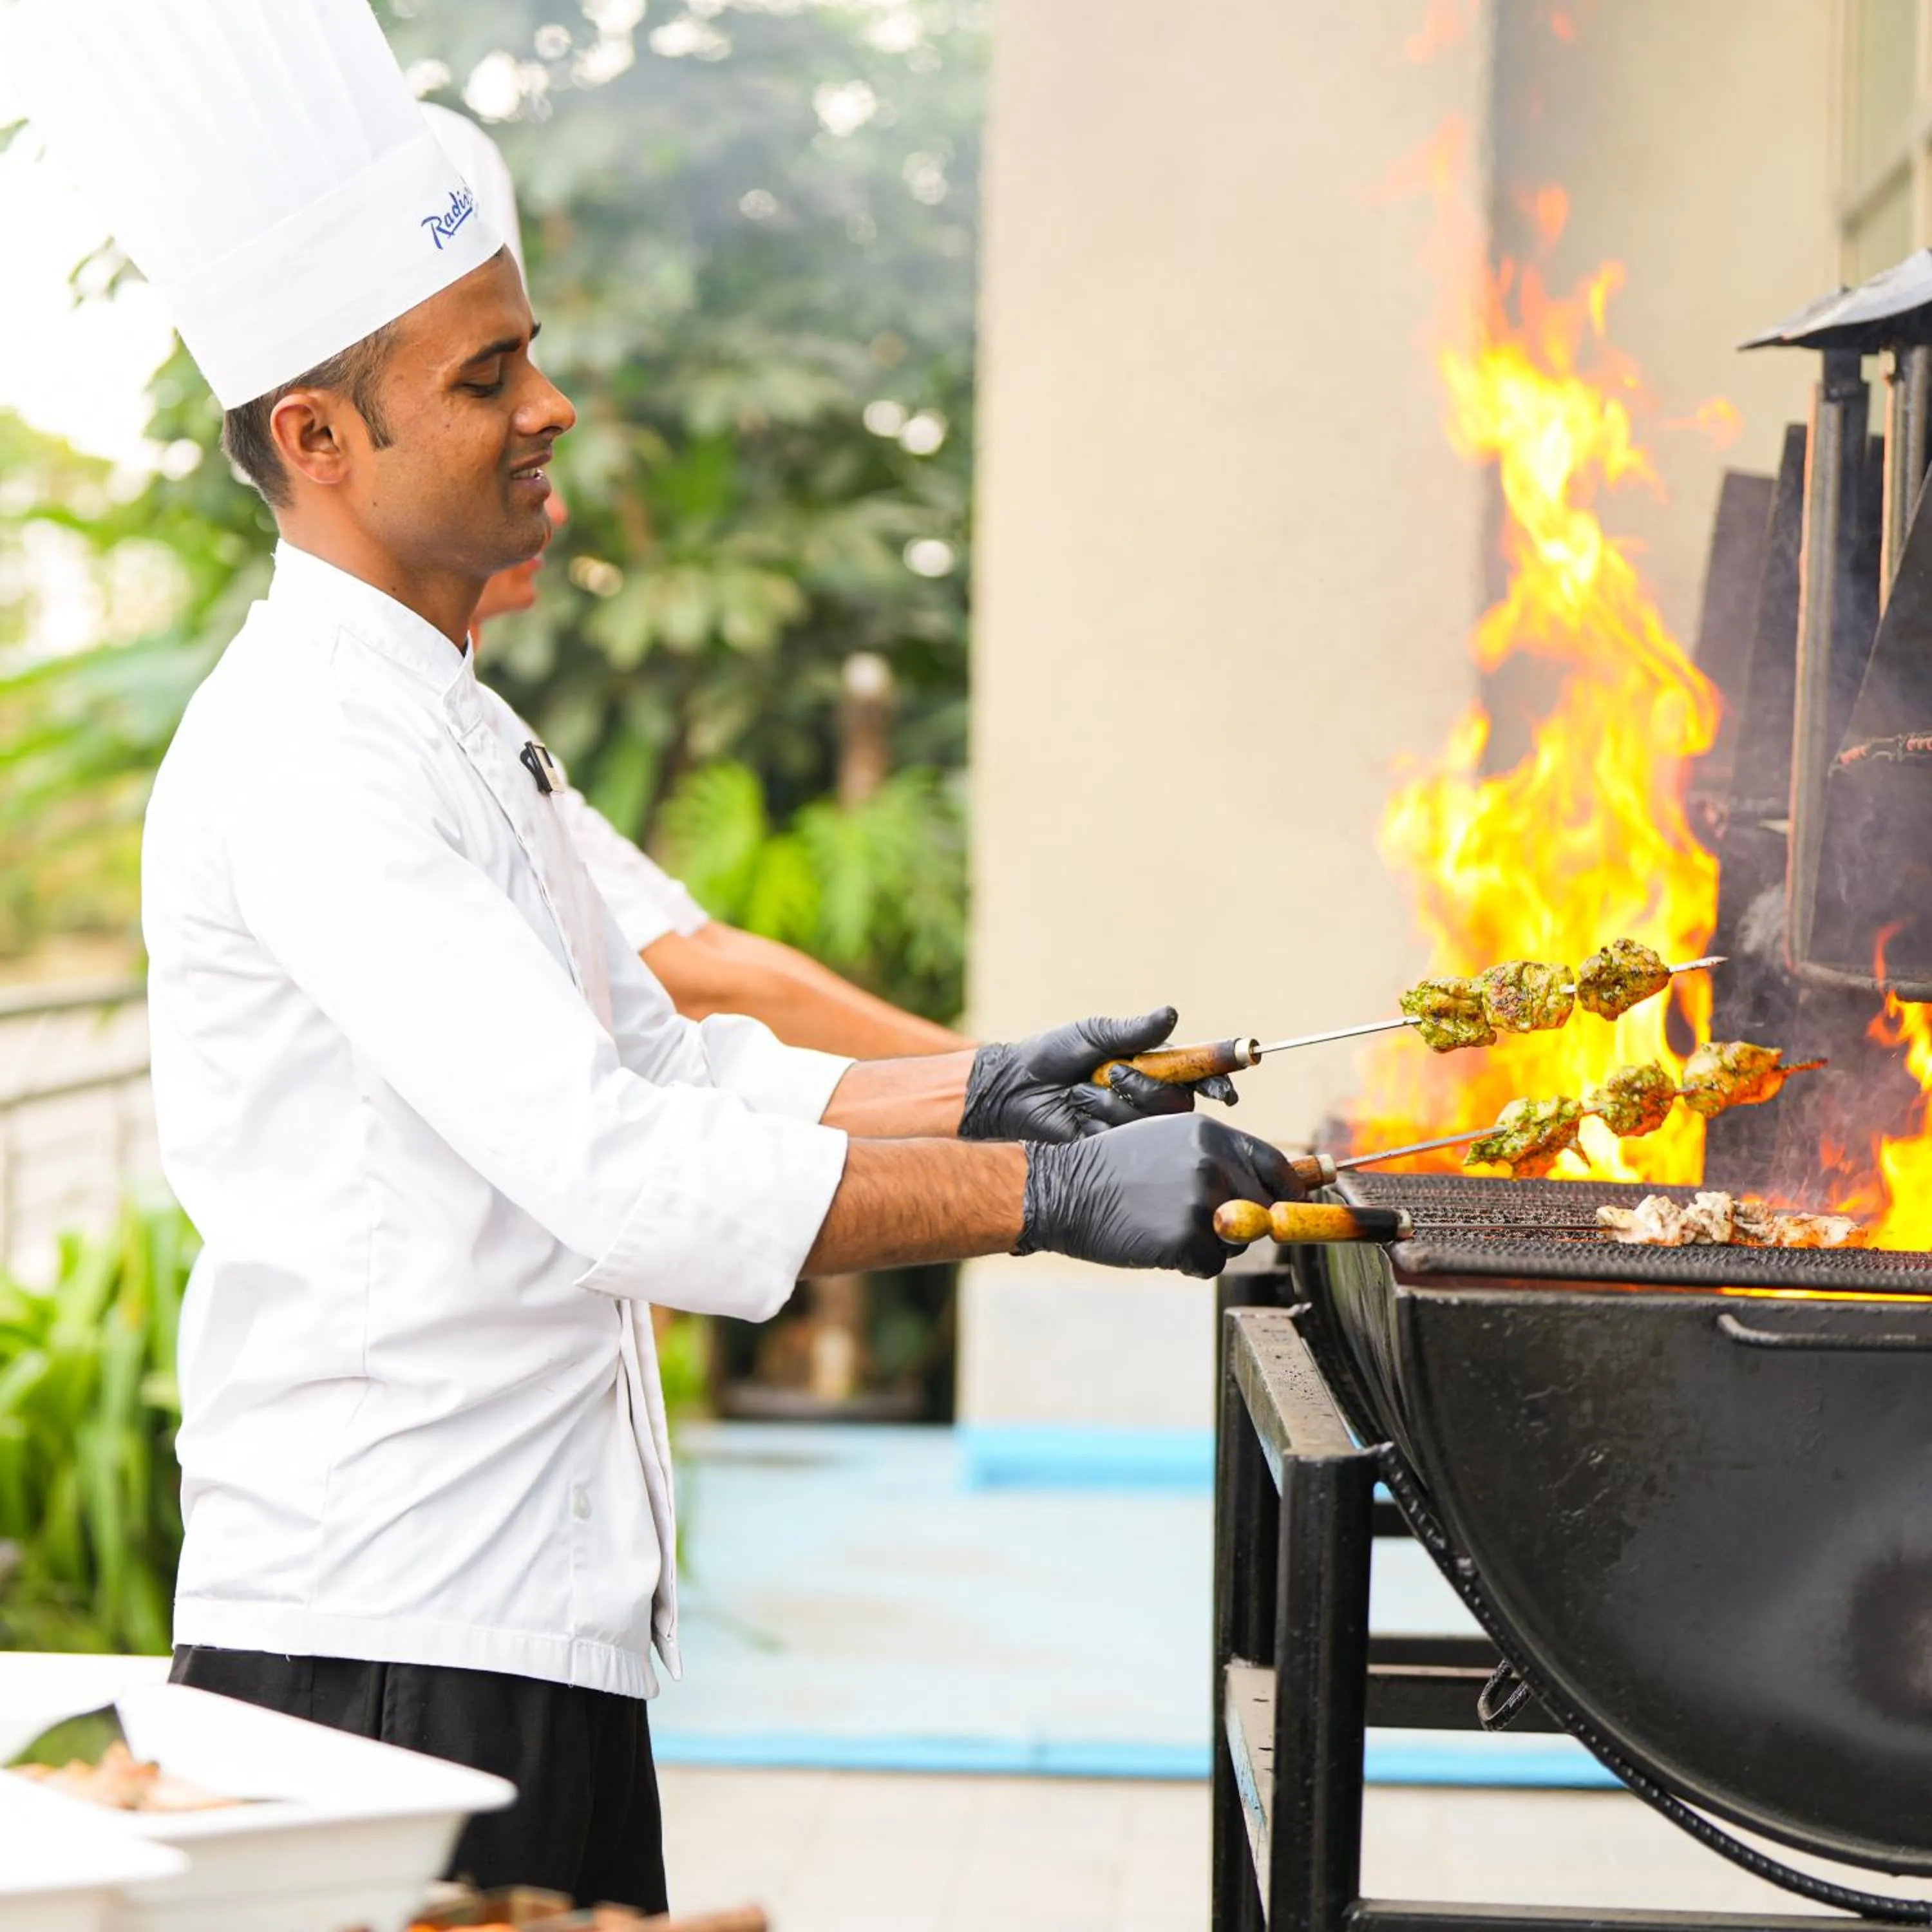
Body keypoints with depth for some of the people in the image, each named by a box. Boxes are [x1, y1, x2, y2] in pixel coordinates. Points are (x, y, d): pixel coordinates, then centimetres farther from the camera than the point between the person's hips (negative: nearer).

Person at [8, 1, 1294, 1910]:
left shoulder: (434, 725, 16)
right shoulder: (302, 760, -18)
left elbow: (661, 1072, 19)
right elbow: (616, 1172, -26)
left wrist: (969, 1091, 5)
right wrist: (1048, 1196, -26)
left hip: (533, 1619, 10)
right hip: (389, 1649, -10)